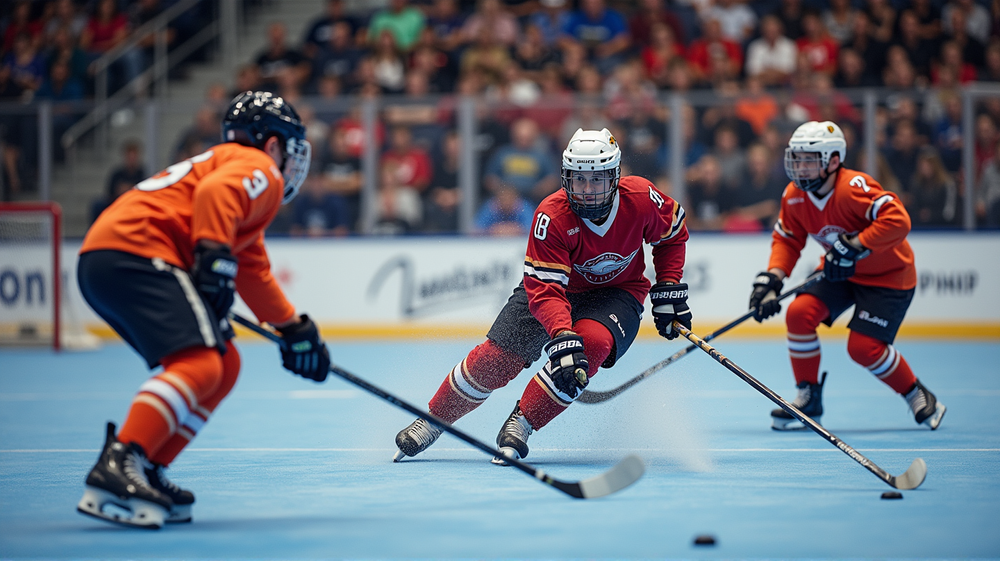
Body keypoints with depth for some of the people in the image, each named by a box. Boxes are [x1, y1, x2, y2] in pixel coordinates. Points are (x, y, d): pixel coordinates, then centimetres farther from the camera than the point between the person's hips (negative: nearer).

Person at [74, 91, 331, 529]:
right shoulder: (259, 169, 4)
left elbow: (253, 274, 44)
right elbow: (215, 193, -19)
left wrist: (294, 329, 47)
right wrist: (215, 258, -25)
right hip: (133, 251, -10)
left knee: (225, 366, 13)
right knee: (199, 366, -24)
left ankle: (147, 474, 4)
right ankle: (118, 467, -40)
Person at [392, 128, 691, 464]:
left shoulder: (641, 198, -23)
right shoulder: (552, 216, -31)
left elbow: (673, 234, 1)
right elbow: (545, 291, -36)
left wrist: (668, 289, -7)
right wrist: (563, 337, -51)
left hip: (617, 293, 1)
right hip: (556, 287, -1)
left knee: (592, 344, -32)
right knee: (496, 359, -12)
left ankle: (521, 425, -19)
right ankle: (432, 422, 12)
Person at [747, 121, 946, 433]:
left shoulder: (853, 188, -32)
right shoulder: (794, 196, -9)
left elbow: (897, 220, -42)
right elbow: (787, 239, 4)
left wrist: (854, 247, -43)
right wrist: (772, 279, -12)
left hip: (888, 275, -7)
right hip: (839, 273, 7)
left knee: (863, 347, -16)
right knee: (800, 312, -15)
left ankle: (919, 398, 10)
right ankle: (809, 400, 1)